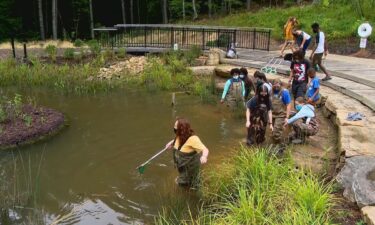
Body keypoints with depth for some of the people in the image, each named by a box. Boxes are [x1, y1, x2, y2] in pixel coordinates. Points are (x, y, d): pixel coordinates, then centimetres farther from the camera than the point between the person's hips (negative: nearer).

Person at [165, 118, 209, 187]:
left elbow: (205, 150, -40)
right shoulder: (179, 136, -12)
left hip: (190, 166, -7)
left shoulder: (192, 139, -36)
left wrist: (204, 157, -60)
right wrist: (172, 142, 4)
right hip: (182, 164, 7)